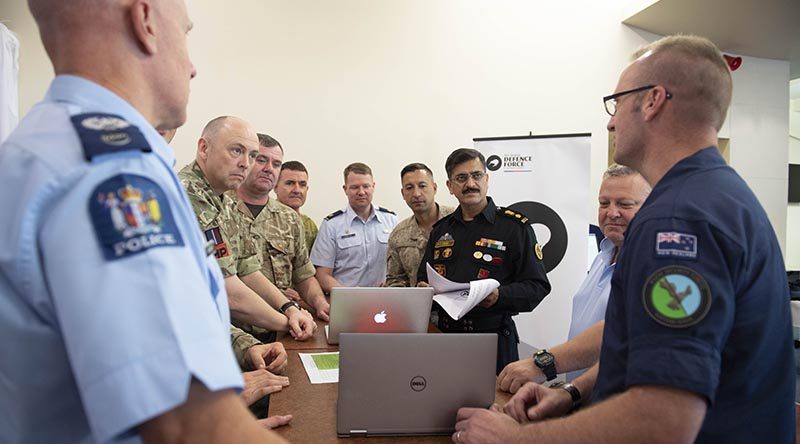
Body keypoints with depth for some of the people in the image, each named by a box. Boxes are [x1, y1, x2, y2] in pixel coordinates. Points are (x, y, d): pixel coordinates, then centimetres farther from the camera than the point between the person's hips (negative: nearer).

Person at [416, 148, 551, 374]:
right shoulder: (440, 230, 12)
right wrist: (423, 290, -2)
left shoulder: (515, 226, -3)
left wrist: (499, 297, -23)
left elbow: (538, 286, -7)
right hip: (446, 335, 4)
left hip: (494, 337, -4)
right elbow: (423, 278, 21)